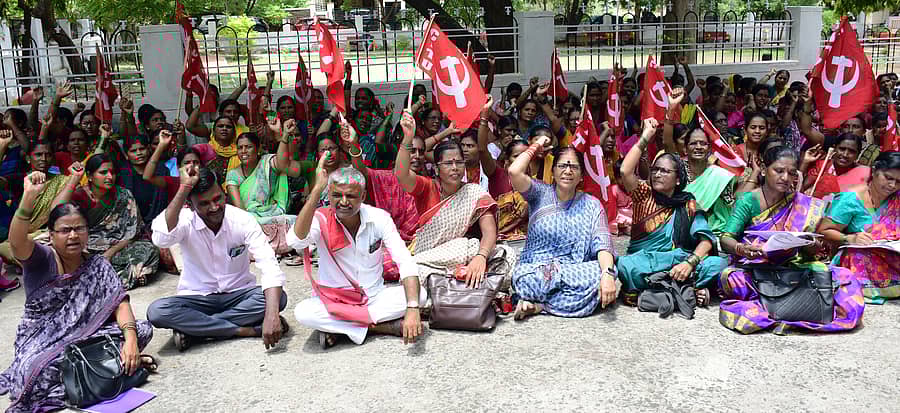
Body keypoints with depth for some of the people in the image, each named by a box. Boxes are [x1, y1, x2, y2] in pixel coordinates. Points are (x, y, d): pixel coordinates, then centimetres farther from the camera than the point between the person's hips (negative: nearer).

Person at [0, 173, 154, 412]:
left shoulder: (97, 266, 2)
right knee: (42, 371, -37)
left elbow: (119, 303, -9)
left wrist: (130, 339, -28)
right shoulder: (41, 261, -7)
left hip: (85, 335, 2)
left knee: (143, 330, -20)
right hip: (42, 342, -1)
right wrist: (29, 197, -45)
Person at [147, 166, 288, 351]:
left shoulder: (243, 220, -14)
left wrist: (271, 315, -41)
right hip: (197, 298, 0)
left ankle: (192, 328, -21)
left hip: (238, 295, 1)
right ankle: (244, 330, -24)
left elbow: (269, 267, -25)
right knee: (157, 311, -29)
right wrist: (184, 189, -37)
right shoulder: (185, 220, -13)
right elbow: (161, 239, -38)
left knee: (279, 298, -29)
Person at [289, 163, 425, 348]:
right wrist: (317, 189, -40)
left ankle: (335, 326, -17)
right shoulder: (322, 219, -13)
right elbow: (296, 241, -36)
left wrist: (412, 308, -34)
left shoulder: (379, 218, -11)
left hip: (375, 297, 2)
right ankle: (390, 327, -21)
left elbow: (406, 263, -18)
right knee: (303, 312, -32)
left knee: (420, 295, -22)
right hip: (335, 301, -1)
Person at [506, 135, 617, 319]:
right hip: (534, 268, -3)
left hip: (575, 268, 3)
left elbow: (603, 246, -7)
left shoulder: (592, 205, 6)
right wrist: (536, 146, 1)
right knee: (526, 278, -37)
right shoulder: (540, 193, 5)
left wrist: (607, 274, -27)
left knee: (599, 272, -30)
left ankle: (538, 305, -20)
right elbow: (514, 172, -15)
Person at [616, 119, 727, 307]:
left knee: (717, 263, -24)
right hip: (642, 261, 0)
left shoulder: (687, 204, 6)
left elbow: (706, 239, -6)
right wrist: (645, 137, -11)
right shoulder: (644, 194, 6)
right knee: (625, 265, -36)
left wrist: (690, 262, -25)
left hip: (677, 263, 1)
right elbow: (625, 171, -14)